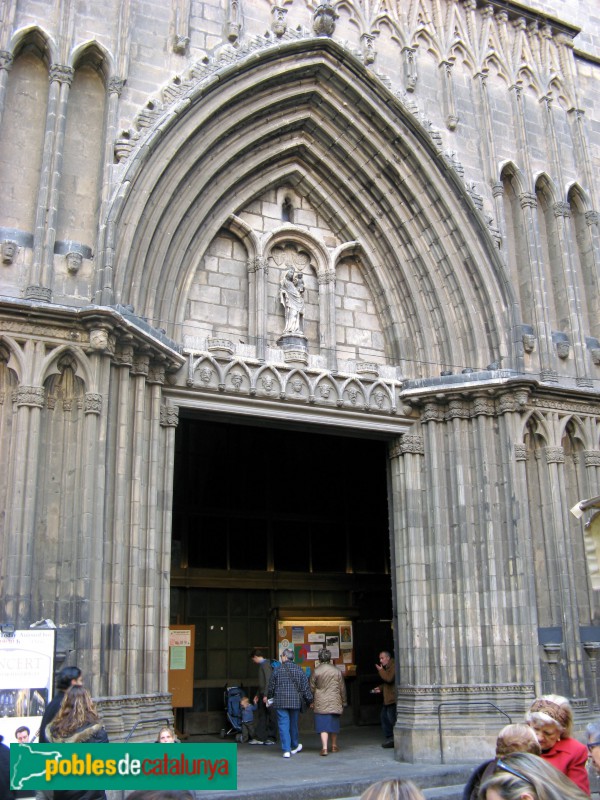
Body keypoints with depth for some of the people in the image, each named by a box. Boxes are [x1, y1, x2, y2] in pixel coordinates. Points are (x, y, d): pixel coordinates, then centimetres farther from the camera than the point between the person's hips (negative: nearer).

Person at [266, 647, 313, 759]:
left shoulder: (277, 670, -3)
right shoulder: (300, 671, 1)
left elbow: (271, 687, 5)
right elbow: (305, 688, 2)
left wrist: (268, 697, 23)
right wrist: (309, 701, 10)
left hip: (280, 702, -2)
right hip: (295, 702, 2)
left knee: (283, 725, 1)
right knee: (293, 724, 17)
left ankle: (286, 750, -4)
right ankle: (294, 746, 32)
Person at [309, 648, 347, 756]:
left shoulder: (316, 671, -6)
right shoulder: (337, 671, 2)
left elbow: (311, 687, -1)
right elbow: (342, 688, 8)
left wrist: (311, 701, 12)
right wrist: (344, 702, 18)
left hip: (320, 703, -3)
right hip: (334, 702, 3)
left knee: (323, 724, -3)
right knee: (334, 723, 15)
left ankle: (324, 747, -15)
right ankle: (334, 746, 26)